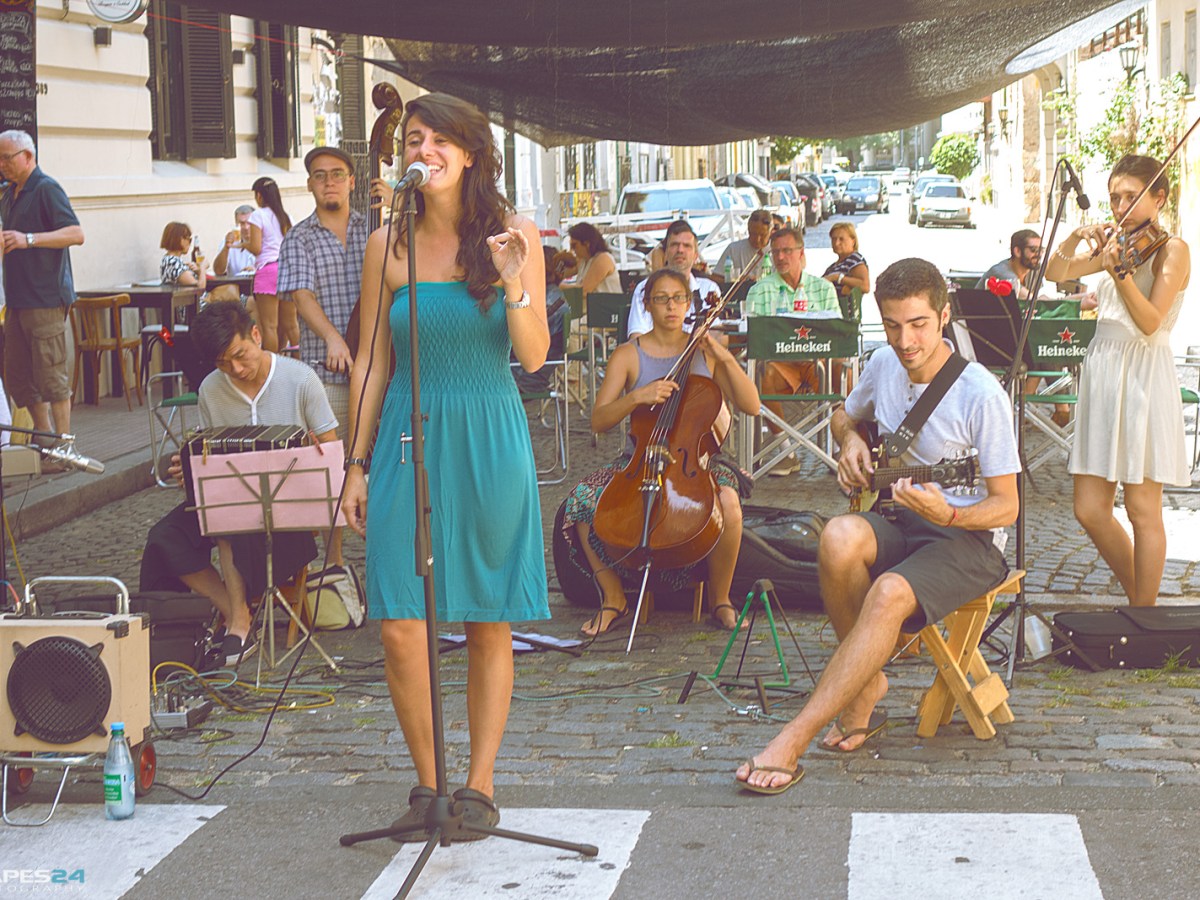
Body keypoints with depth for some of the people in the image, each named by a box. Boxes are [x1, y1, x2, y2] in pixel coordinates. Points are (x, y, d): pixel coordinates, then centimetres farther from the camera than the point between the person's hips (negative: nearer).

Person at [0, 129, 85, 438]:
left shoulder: (46, 189, -9)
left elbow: (76, 234, -19)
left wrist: (28, 239, -26)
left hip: (46, 297, -9)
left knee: (50, 375, -6)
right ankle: (44, 436, 20)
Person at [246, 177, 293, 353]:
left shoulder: (257, 215, -3)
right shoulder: (285, 216, 15)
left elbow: (256, 248, -9)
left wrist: (243, 243, 10)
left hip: (268, 269, -6)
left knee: (269, 325, -5)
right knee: (289, 325, 9)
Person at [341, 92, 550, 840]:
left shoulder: (515, 235, 1)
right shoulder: (388, 246, 3)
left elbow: (534, 358, -3)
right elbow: (371, 364, 7)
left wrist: (513, 282, -20)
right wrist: (357, 465, 6)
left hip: (491, 440, 0)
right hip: (409, 437, 1)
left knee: (490, 624, 5)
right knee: (401, 626, -6)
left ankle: (481, 783, 17)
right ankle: (427, 780, 12)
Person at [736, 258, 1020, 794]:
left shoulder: (981, 396, -16)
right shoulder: (884, 365, 2)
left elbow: (1006, 507, -12)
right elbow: (845, 416, 26)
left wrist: (949, 514, -32)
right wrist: (850, 439, 2)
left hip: (969, 538, -5)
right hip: (897, 520, 5)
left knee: (891, 593, -36)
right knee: (839, 539, -31)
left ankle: (792, 742, -34)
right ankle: (865, 682, -10)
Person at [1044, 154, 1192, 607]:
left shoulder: (1172, 250, -5)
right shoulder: (1115, 243, 14)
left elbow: (1150, 322, -16)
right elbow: (1055, 273, 5)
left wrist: (1119, 271, -29)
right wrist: (1076, 238, -11)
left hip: (1143, 379, -6)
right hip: (1101, 373, 6)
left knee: (1142, 509, 0)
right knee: (1090, 511, 5)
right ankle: (1137, 596, 24)